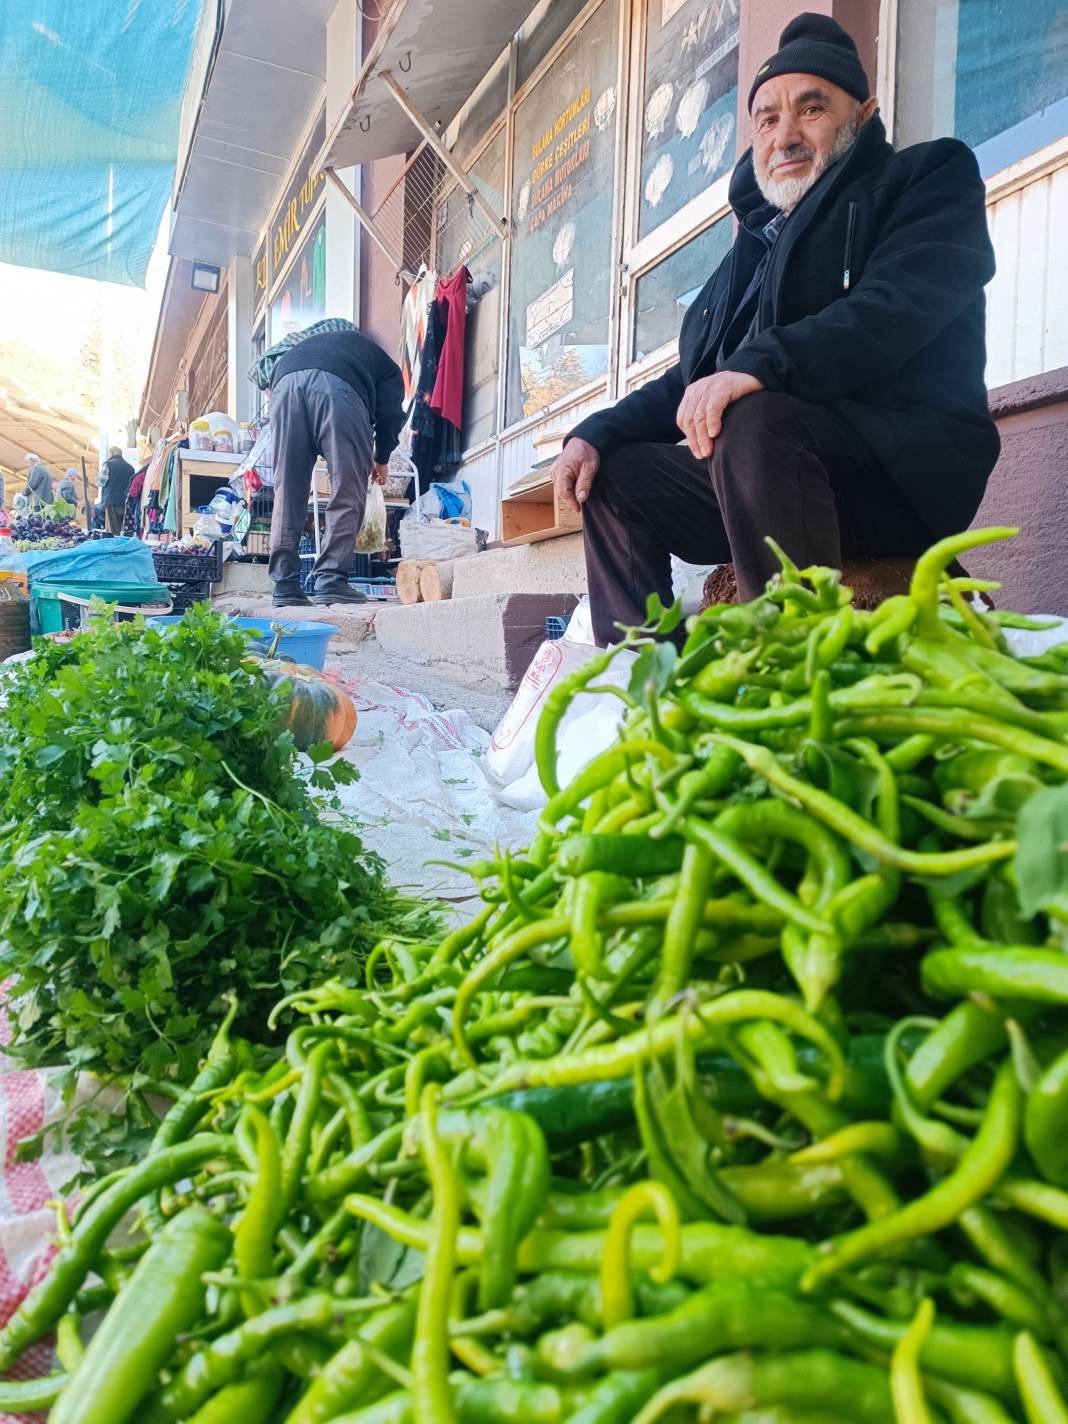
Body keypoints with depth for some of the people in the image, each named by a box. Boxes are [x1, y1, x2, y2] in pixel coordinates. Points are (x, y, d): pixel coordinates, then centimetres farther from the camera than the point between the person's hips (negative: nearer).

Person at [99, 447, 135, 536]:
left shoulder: (108, 464, -3)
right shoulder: (130, 466, 10)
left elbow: (102, 482, -3)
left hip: (111, 502, -4)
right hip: (126, 503, 4)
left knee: (113, 531, -5)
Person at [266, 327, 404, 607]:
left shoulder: (312, 343, 46)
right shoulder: (386, 365, 32)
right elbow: (390, 412, 16)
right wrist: (380, 459, 29)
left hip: (285, 383, 4)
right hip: (339, 387, -4)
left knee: (288, 494, 6)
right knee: (347, 495, 2)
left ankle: (284, 586, 3)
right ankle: (330, 581, -7)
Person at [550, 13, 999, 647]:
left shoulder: (932, 175, 7)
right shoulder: (758, 241, 27)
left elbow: (898, 305, -15)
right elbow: (695, 377, 25)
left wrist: (759, 363, -31)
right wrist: (598, 431, 8)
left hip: (911, 463, -7)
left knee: (754, 422, -34)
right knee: (616, 471, 7)